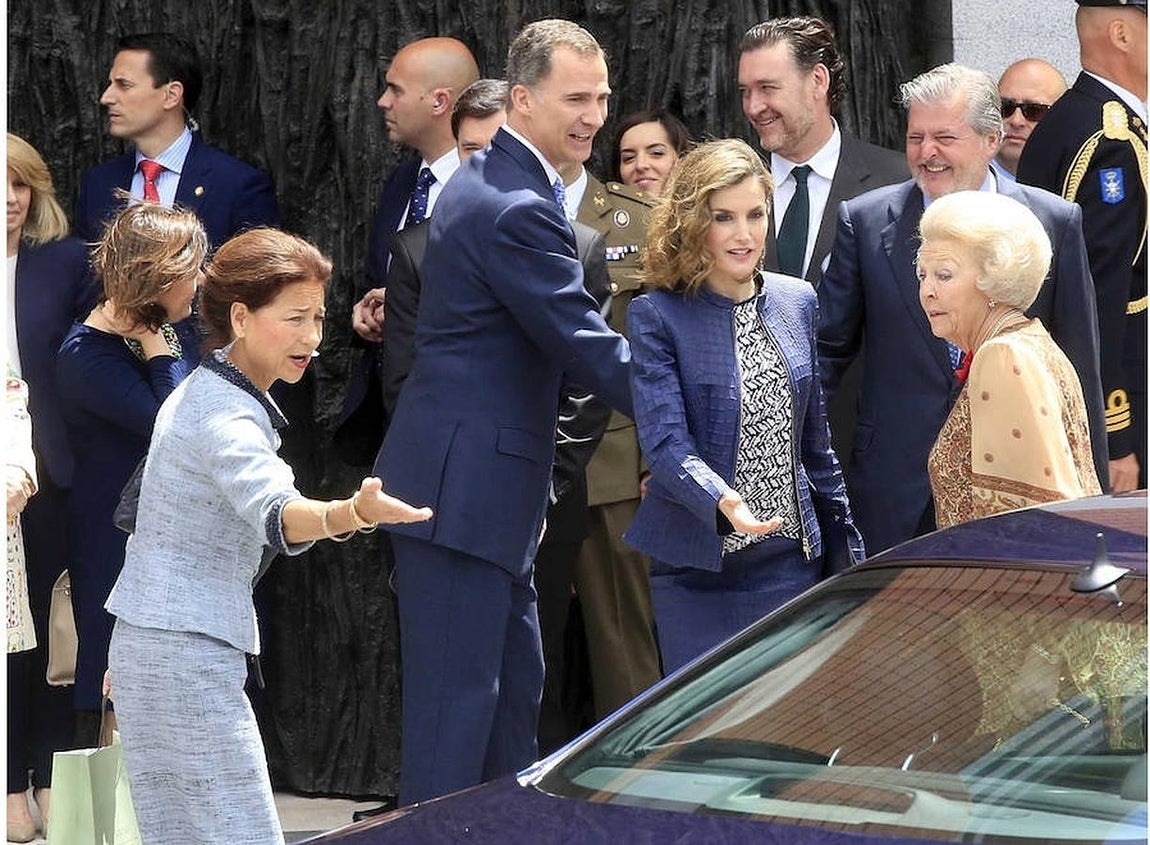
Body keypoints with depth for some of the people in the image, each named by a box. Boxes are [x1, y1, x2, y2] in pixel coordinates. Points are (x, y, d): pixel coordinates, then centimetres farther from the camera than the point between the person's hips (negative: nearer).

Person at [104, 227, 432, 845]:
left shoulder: (198, 393, 14)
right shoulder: (228, 418, -19)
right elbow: (276, 511, -39)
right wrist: (353, 513, -59)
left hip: (146, 648, 10)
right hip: (189, 653, -10)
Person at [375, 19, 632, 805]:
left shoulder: (491, 182, 15)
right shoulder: (519, 208, -19)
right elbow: (587, 344, -21)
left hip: (484, 482, 11)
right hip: (464, 485, -11)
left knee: (515, 687, 16)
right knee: (457, 696, -7)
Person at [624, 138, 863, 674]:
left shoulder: (796, 302, 8)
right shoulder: (657, 317, -7)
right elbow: (665, 439, -18)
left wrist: (846, 548, 16)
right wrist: (720, 501, -36)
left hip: (792, 558, 4)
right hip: (699, 569, -4)